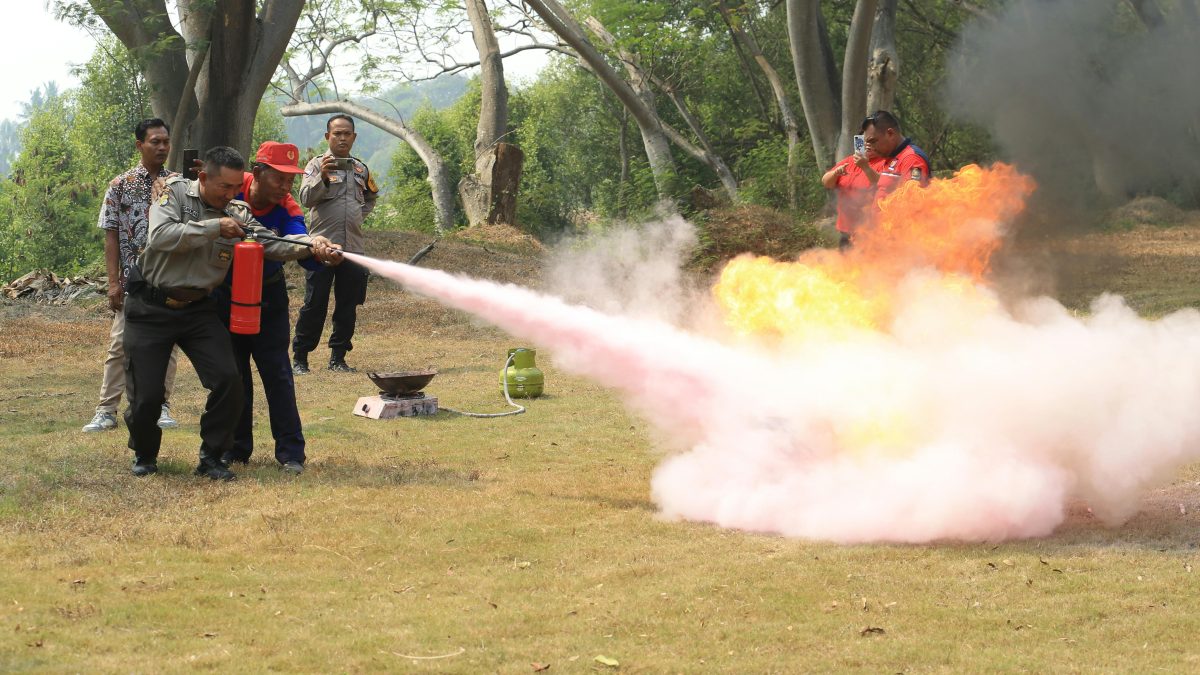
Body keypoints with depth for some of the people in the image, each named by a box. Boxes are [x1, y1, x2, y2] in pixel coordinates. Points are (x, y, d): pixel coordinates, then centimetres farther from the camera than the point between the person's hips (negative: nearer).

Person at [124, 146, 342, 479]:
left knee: (227, 380, -12)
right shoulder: (176, 192, -10)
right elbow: (161, 236, -25)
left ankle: (211, 458, 6)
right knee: (146, 394, -5)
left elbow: (272, 243, -13)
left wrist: (311, 244, -31)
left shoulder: (237, 214, -1)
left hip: (198, 310, 3)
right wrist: (214, 227, -25)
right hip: (150, 309, -3)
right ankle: (144, 454, 25)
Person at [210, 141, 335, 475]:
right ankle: (236, 447, 18)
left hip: (267, 296, -1)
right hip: (225, 293, 1)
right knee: (232, 373, 8)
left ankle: (291, 451, 1)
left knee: (277, 372, -3)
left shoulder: (287, 210, -22)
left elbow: (303, 252, -36)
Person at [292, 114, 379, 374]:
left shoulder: (361, 169, 15)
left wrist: (359, 215, 14)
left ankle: (338, 357, 14)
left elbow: (370, 198, 32)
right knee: (314, 304, -4)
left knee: (348, 306, 6)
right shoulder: (317, 164, 1)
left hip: (353, 247, 5)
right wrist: (322, 177, -28)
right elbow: (306, 198, -13)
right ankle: (300, 357, 2)